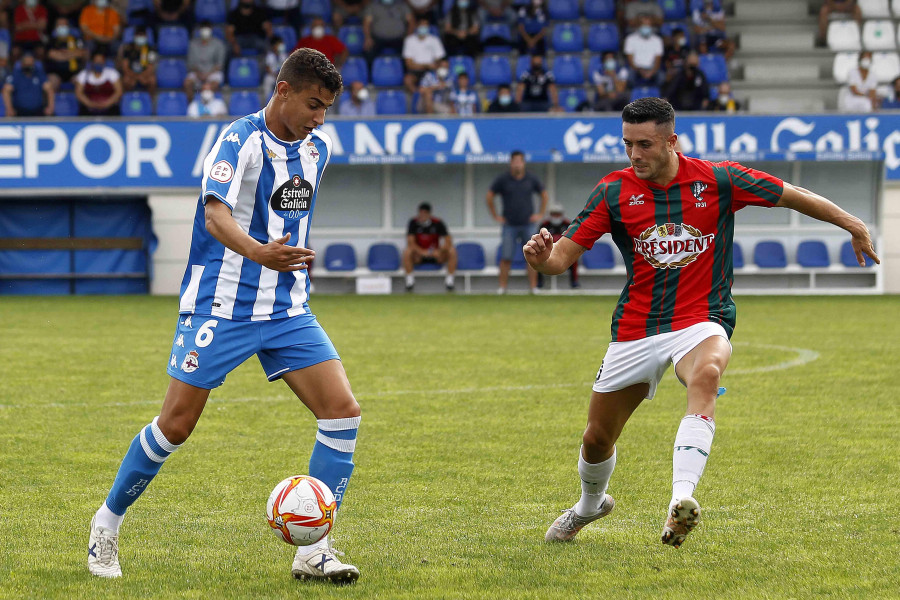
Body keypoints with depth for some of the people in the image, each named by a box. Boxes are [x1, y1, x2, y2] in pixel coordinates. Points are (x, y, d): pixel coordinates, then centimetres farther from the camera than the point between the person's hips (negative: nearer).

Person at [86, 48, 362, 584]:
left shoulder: (318, 147, 7)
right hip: (221, 305, -6)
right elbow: (216, 216, -31)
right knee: (176, 425, -3)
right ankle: (108, 523, 21)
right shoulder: (241, 141, -16)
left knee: (343, 411, -10)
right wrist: (258, 252, -48)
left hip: (287, 309, 6)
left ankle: (313, 552, -5)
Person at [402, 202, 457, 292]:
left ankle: (450, 279, -15)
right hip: (419, 256, -1)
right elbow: (410, 242, -15)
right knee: (407, 251, -32)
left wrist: (439, 251, -30)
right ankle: (410, 279, -18)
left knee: (452, 251, -25)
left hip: (435, 255, 1)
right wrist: (422, 252, -32)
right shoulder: (413, 223, -8)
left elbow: (448, 241, -13)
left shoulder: (437, 223, -8)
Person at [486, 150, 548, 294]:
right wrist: (495, 216, 6)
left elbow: (545, 195, 17)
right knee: (506, 258, -5)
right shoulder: (503, 180, 0)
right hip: (509, 225, -1)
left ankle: (533, 287, 2)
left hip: (528, 224, 1)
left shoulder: (531, 180, 5)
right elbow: (489, 196, 9)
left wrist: (540, 214, 11)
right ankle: (502, 287, -1)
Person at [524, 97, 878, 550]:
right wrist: (541, 257, -29)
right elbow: (563, 255, -6)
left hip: (702, 322, -2)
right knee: (597, 440, 10)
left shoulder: (717, 180, -5)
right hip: (635, 330, 3)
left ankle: (681, 499, -52)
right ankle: (590, 504, 46)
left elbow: (793, 197, 6)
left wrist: (852, 225, 10)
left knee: (706, 377, -38)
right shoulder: (614, 191, -3)